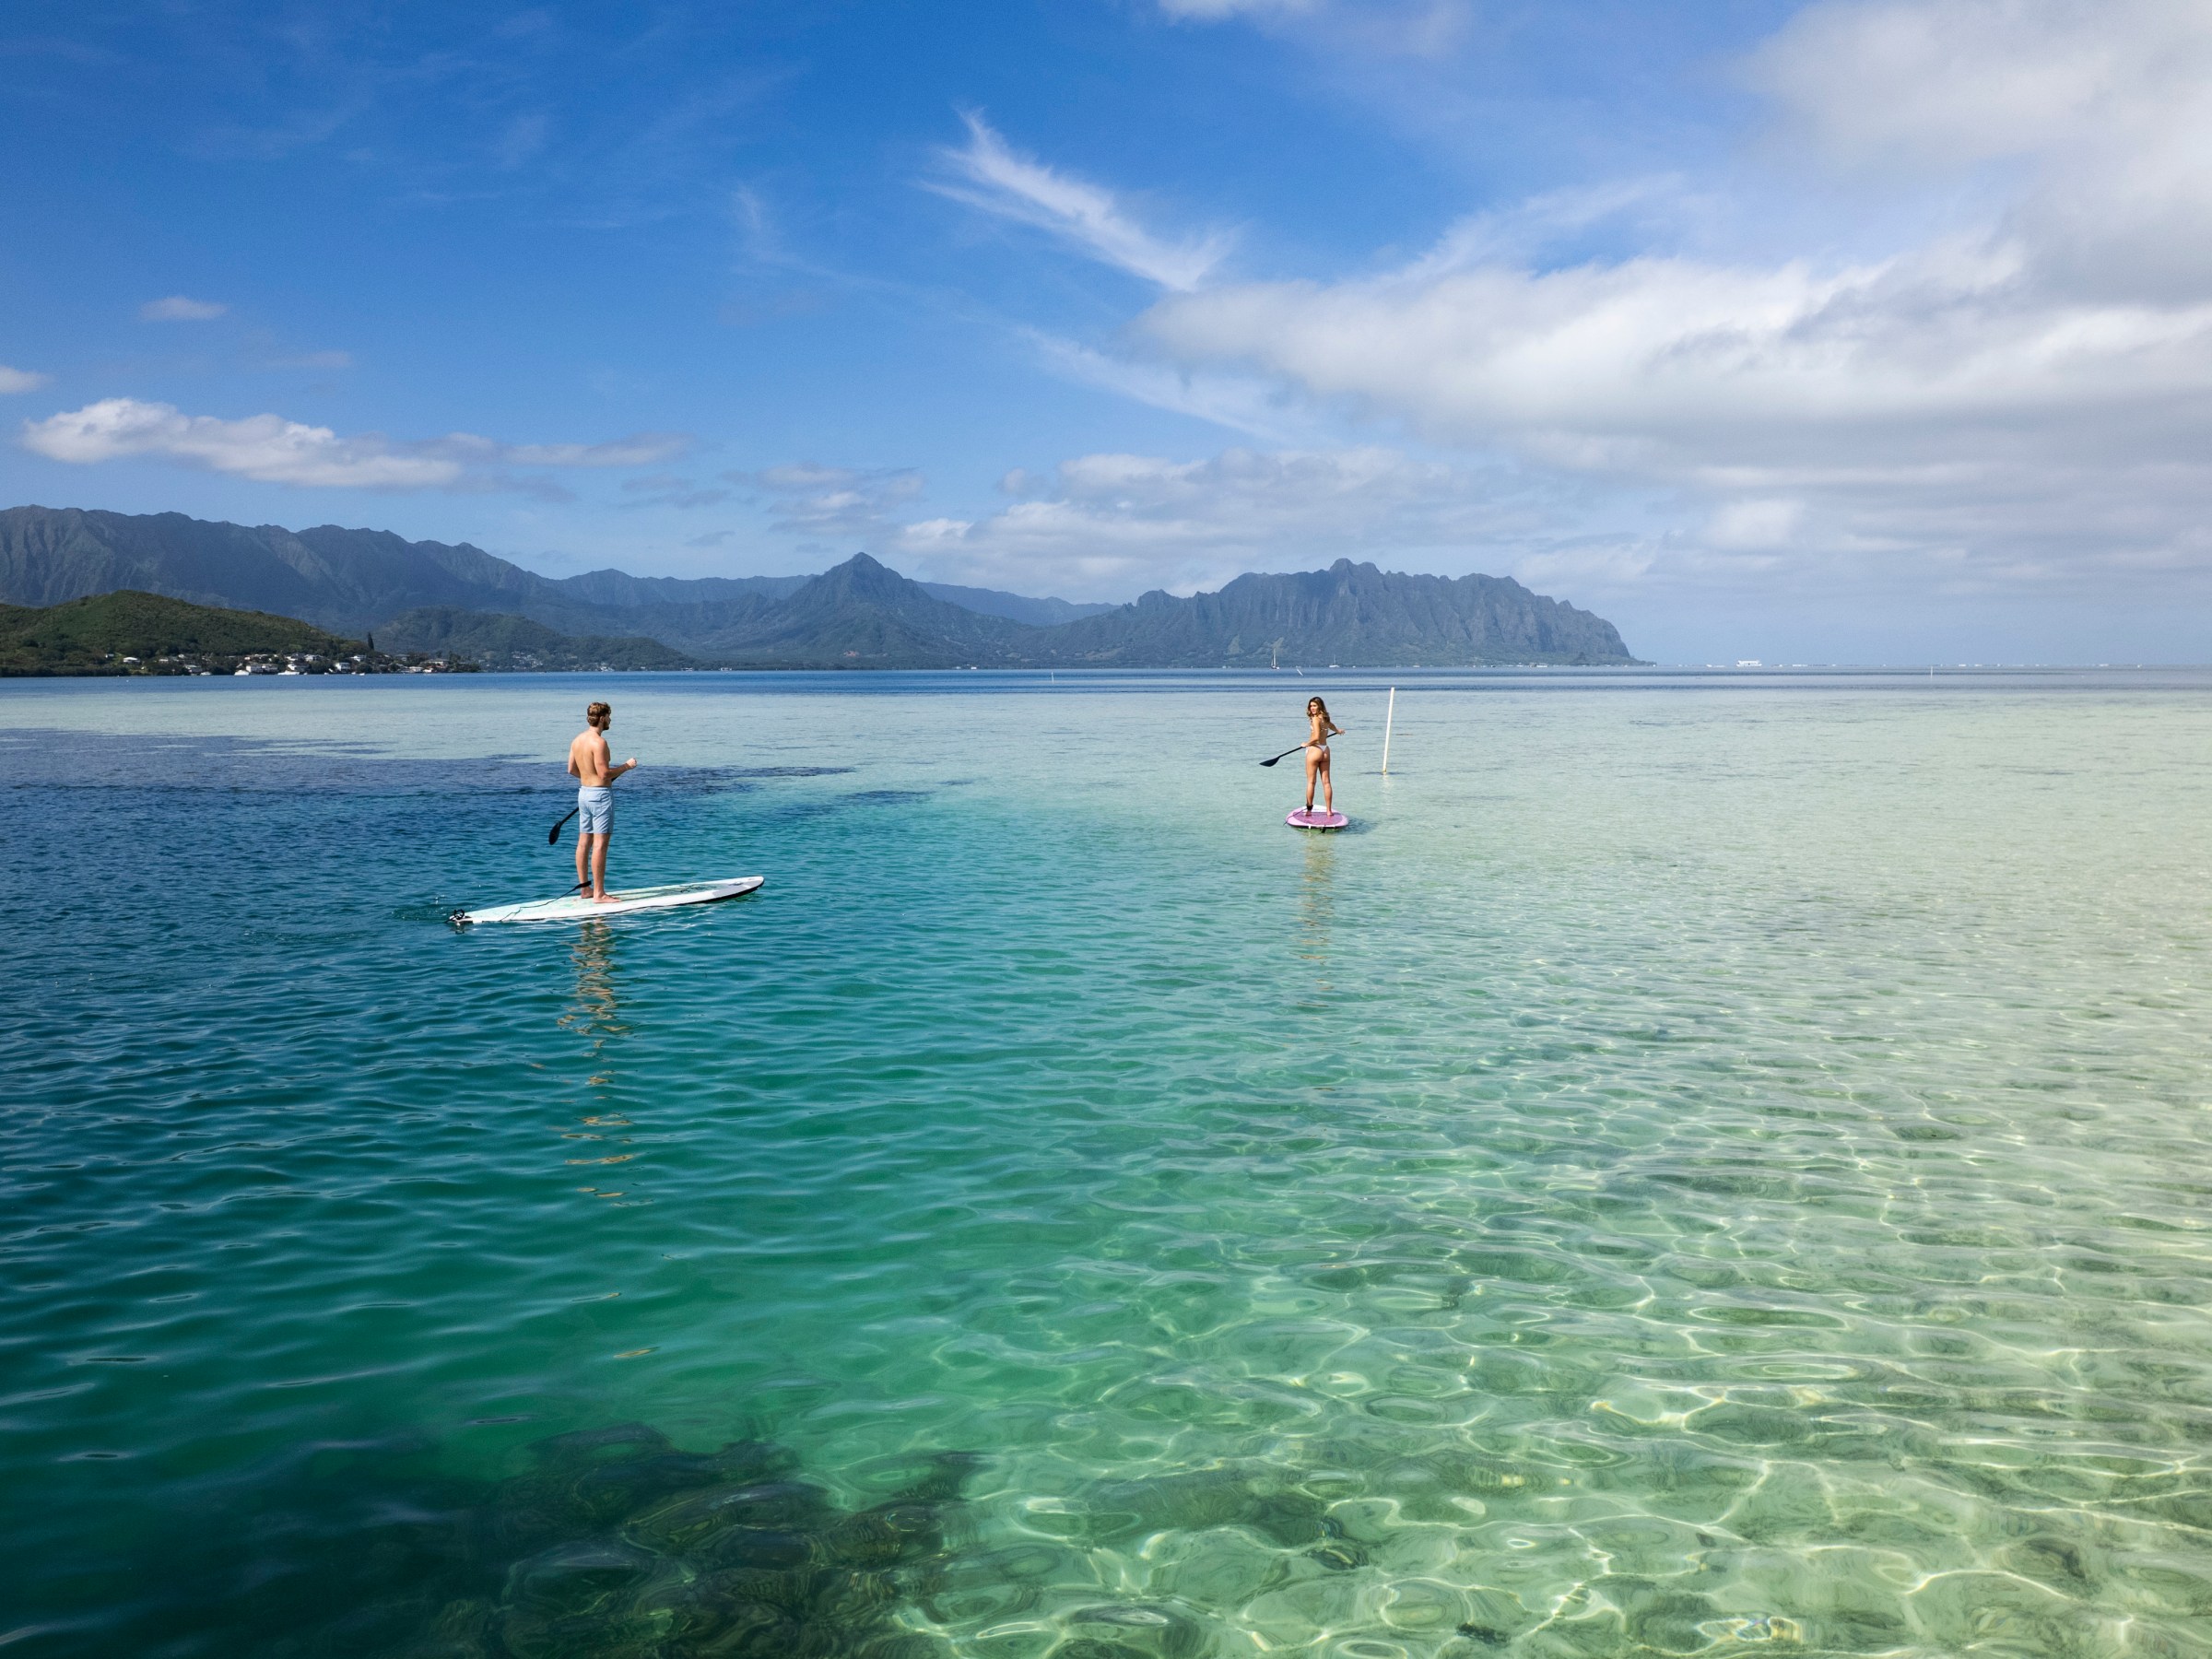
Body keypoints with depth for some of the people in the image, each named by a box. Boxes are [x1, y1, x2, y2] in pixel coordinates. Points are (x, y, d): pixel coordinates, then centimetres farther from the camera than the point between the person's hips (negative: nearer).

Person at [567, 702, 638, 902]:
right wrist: (627, 766, -10)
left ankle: (584, 887, 20)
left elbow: (571, 769, 14)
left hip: (583, 792, 9)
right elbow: (605, 773, -22)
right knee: (600, 845, -6)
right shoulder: (599, 742, -19)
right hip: (600, 795, -9)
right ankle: (599, 893, -5)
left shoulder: (577, 739, 8)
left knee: (584, 842, 13)